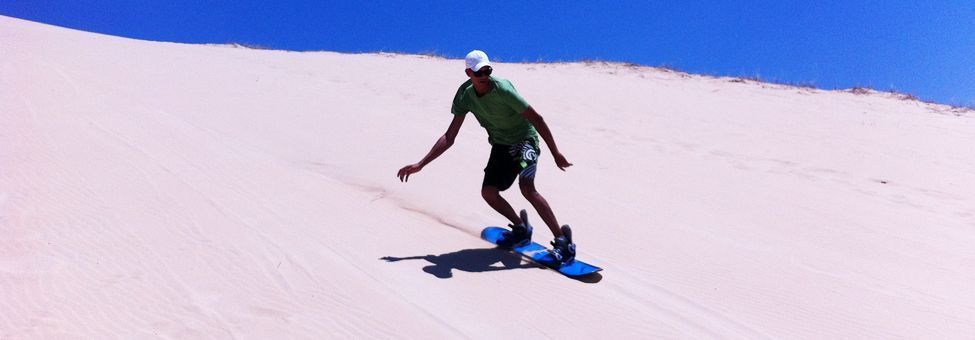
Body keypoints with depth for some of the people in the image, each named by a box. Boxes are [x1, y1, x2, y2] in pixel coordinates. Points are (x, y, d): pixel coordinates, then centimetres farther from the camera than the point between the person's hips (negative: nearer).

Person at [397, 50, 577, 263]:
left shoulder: (502, 89, -26)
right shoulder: (466, 95, -9)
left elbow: (536, 119, -22)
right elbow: (449, 138, -5)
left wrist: (555, 154, -20)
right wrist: (420, 165, -9)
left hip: (524, 138, -6)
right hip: (500, 144, 6)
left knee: (527, 188, -27)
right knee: (488, 192, -3)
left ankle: (563, 240, -19)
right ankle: (522, 229, 23)